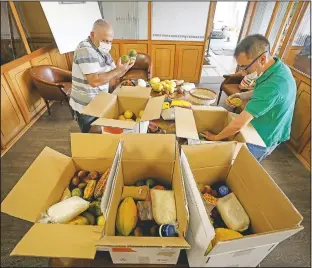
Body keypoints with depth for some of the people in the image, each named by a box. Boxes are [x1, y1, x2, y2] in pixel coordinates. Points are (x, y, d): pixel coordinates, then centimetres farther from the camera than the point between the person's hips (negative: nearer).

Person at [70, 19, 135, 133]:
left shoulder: (102, 50, 7)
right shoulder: (85, 50, -21)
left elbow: (113, 75, 9)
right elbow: (94, 81, -31)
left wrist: (125, 67, -10)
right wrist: (118, 70, -25)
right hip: (86, 107, -8)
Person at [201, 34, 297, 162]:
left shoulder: (273, 85, -39)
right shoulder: (278, 67, -8)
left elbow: (239, 124, -37)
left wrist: (216, 137, -21)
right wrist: (241, 96, -8)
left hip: (263, 139, -8)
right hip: (268, 132, 8)